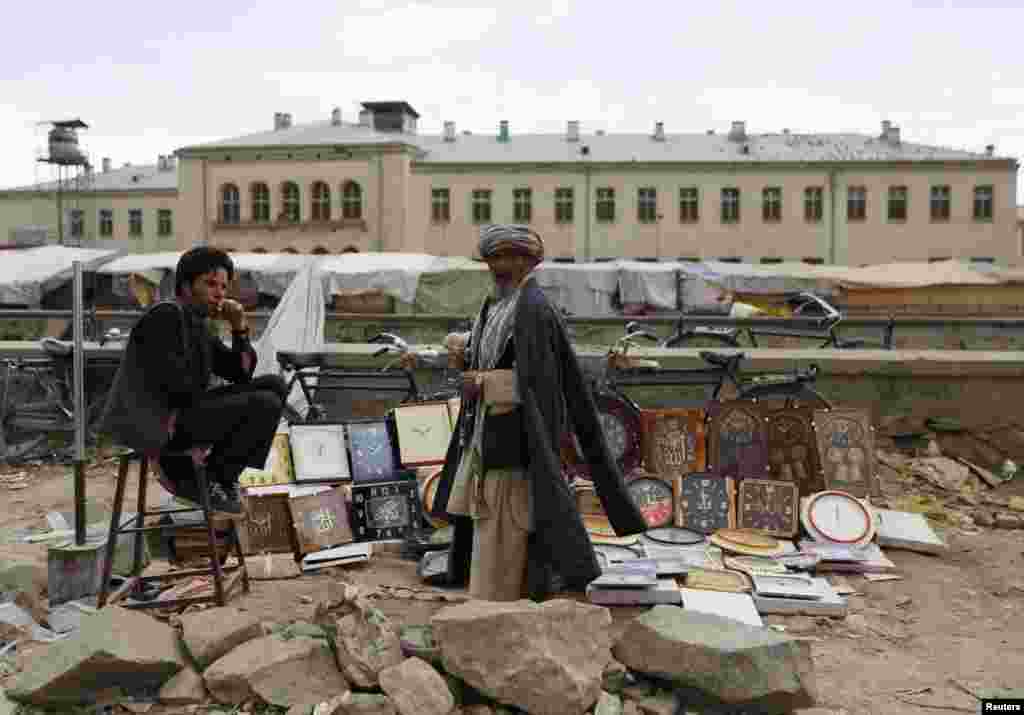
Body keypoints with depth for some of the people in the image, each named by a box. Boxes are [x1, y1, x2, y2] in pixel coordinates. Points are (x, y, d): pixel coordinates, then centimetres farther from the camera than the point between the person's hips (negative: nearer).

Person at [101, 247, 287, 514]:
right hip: (158, 424, -10)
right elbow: (174, 381, -19)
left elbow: (241, 374, 13)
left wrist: (240, 327, 0)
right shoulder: (167, 314, -13)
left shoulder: (199, 326, 15)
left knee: (274, 385, 8)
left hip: (183, 413, 10)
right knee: (265, 406, -19)